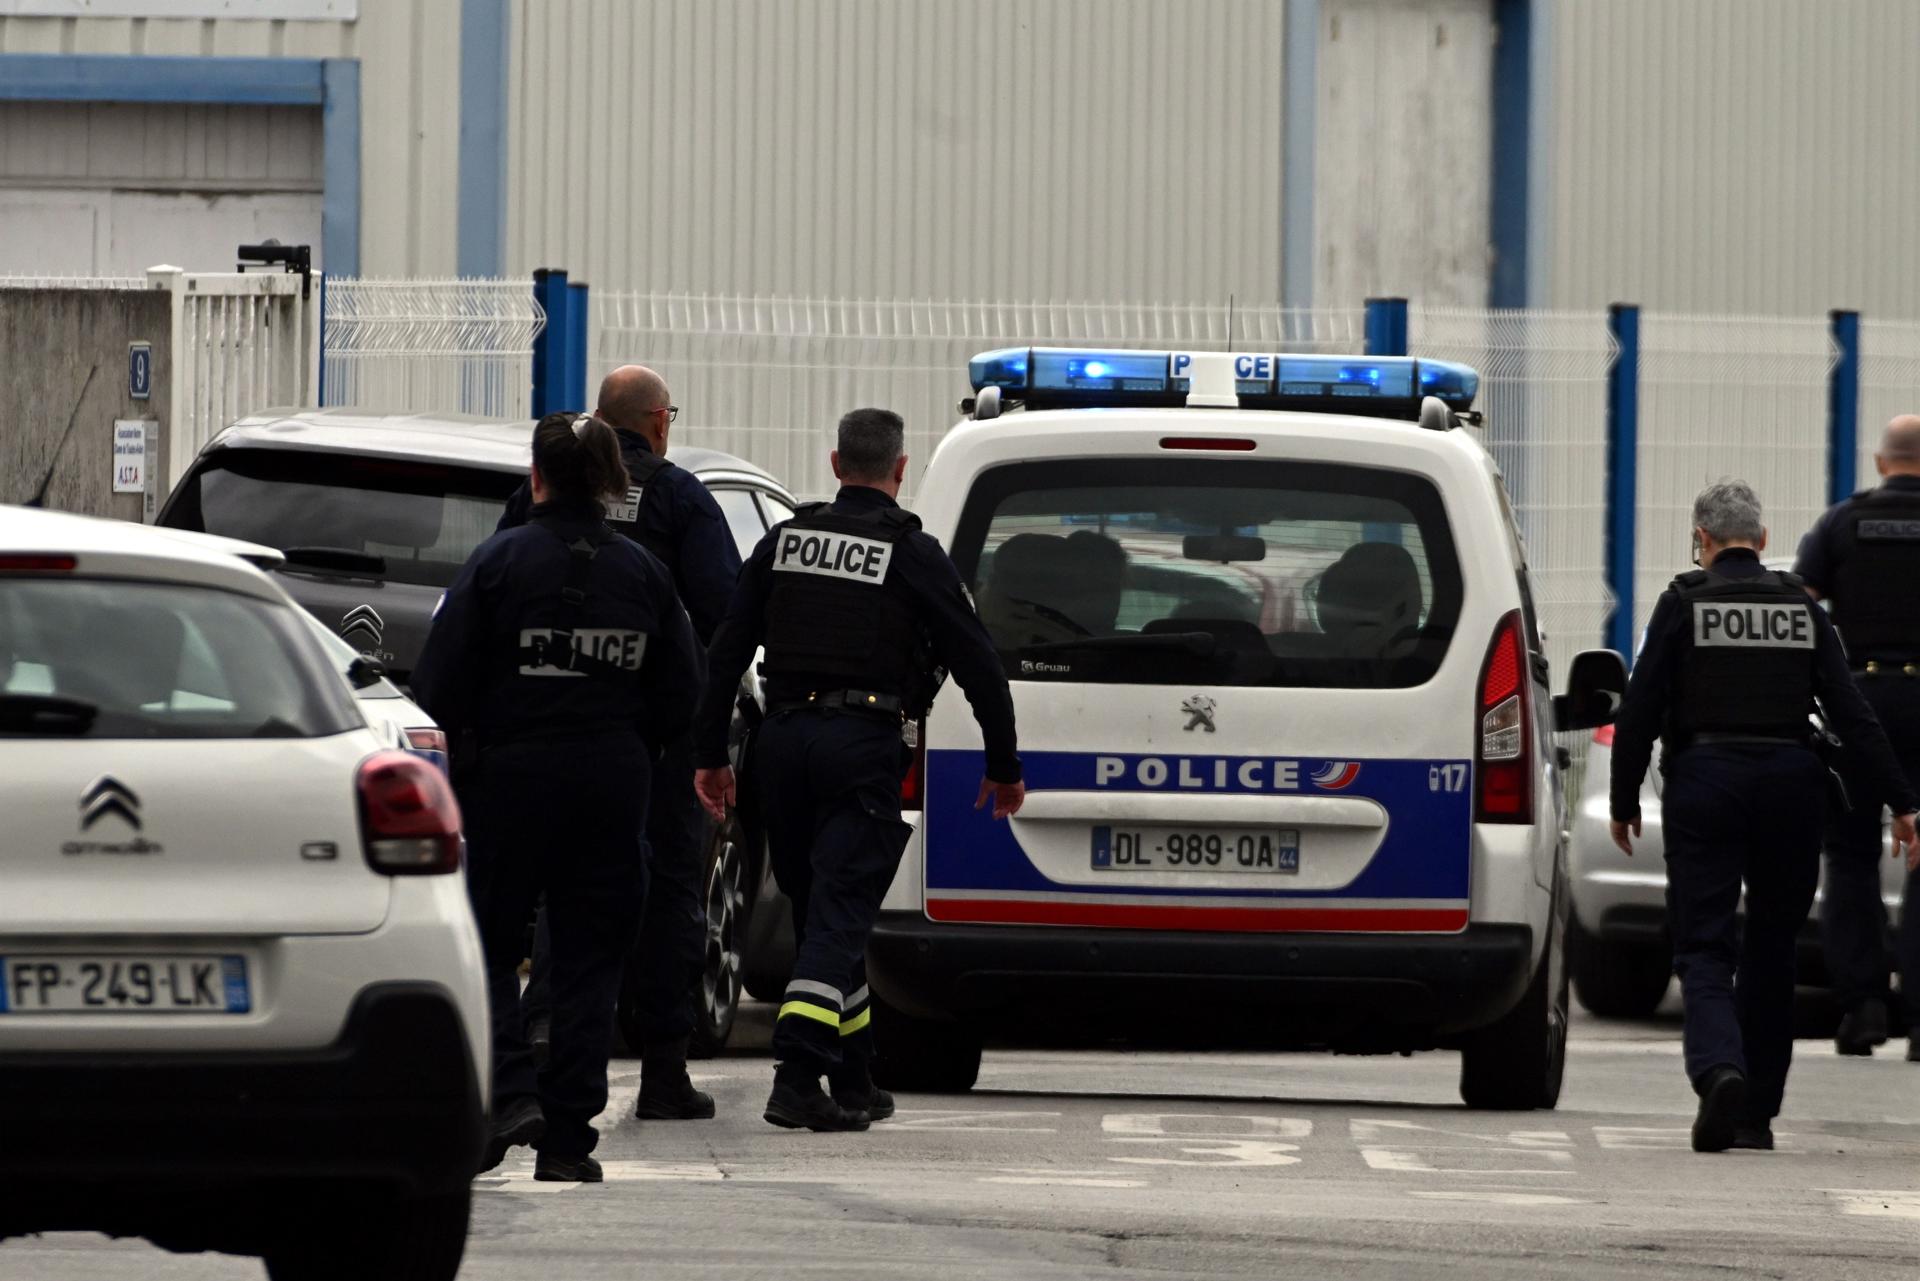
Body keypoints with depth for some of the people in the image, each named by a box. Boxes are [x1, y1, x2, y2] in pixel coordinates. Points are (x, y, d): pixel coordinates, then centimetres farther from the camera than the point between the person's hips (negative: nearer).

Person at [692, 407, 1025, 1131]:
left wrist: (709, 753, 13)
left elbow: (725, 655, 8)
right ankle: (796, 1077, -22)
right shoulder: (914, 556, -3)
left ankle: (854, 1084, 22)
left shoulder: (782, 544, 9)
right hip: (864, 744, -4)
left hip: (783, 743, 4)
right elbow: (978, 666, -1)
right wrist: (1004, 768, 9)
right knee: (839, 914, -7)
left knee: (822, 910, 15)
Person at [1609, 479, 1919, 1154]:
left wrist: (1624, 802, 5)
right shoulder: (1801, 608, 7)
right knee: (1770, 951, 14)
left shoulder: (1684, 604, -2)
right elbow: (1852, 714, 2)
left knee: (1704, 947, -2)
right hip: (1790, 785, 3)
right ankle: (1756, 1114, 17)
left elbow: (1639, 714, -5)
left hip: (1705, 783, -3)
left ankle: (1718, 1070, -29)